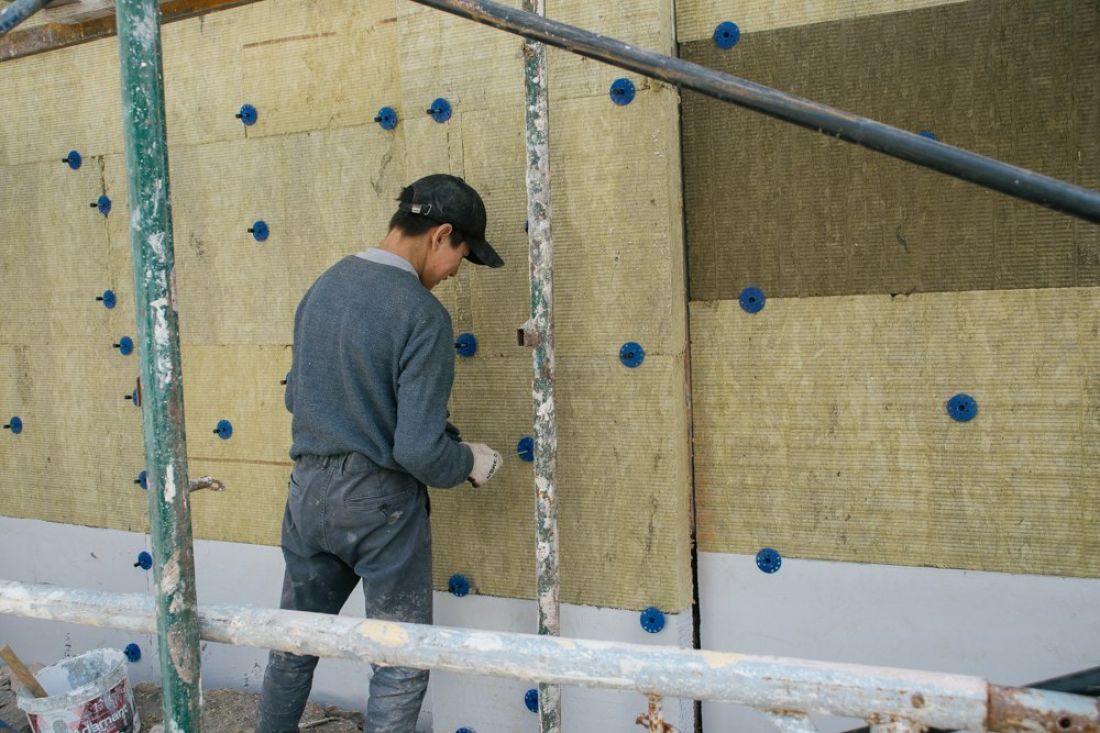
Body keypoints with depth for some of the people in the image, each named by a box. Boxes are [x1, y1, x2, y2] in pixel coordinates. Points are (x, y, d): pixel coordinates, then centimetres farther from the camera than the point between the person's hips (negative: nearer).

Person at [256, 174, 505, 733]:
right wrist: (471, 462, -1)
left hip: (308, 490, 7)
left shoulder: (322, 287, 5)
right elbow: (419, 451, -20)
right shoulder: (421, 315, -18)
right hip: (380, 500, -7)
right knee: (401, 665, 9)